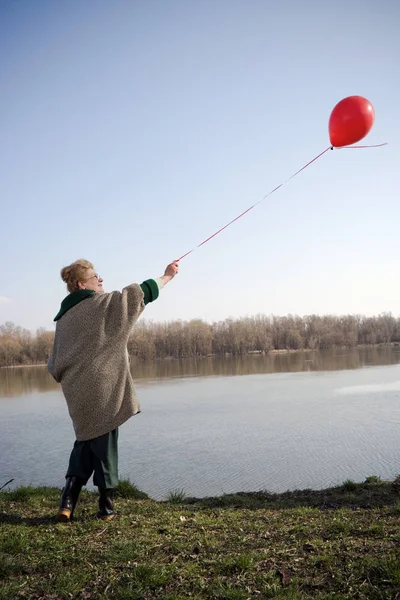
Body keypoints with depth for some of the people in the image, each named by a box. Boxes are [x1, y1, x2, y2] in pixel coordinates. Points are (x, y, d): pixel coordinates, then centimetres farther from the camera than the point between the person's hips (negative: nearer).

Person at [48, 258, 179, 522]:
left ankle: (68, 502, 9)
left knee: (85, 441, 18)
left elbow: (55, 364, 12)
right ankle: (106, 506, 12)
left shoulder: (64, 317, 11)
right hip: (103, 388, -6)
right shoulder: (104, 304, -6)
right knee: (104, 444, 4)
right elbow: (139, 292, -4)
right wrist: (167, 275, 7)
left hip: (78, 393, 6)